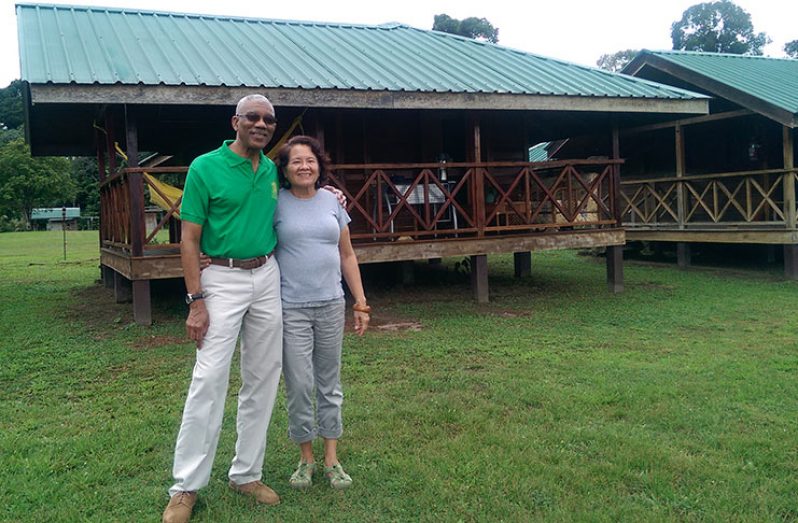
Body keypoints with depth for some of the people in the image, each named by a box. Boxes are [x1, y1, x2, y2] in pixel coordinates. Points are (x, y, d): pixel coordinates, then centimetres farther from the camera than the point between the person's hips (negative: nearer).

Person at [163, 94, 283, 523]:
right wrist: (196, 302, -15)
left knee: (262, 379, 7)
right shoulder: (204, 168, -7)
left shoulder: (272, 170, 8)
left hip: (268, 278, 6)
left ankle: (246, 474, 20)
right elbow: (189, 240, -9)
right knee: (209, 378, -8)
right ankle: (186, 486, 4)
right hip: (223, 279, -5)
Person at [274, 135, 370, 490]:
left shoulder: (332, 201, 7)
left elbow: (347, 256, 10)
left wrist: (361, 303, 7)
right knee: (299, 385, 0)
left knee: (329, 384, 10)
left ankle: (331, 459, 21)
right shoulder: (276, 204, -3)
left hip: (331, 305, 3)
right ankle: (306, 458, 19)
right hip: (291, 310, -3)